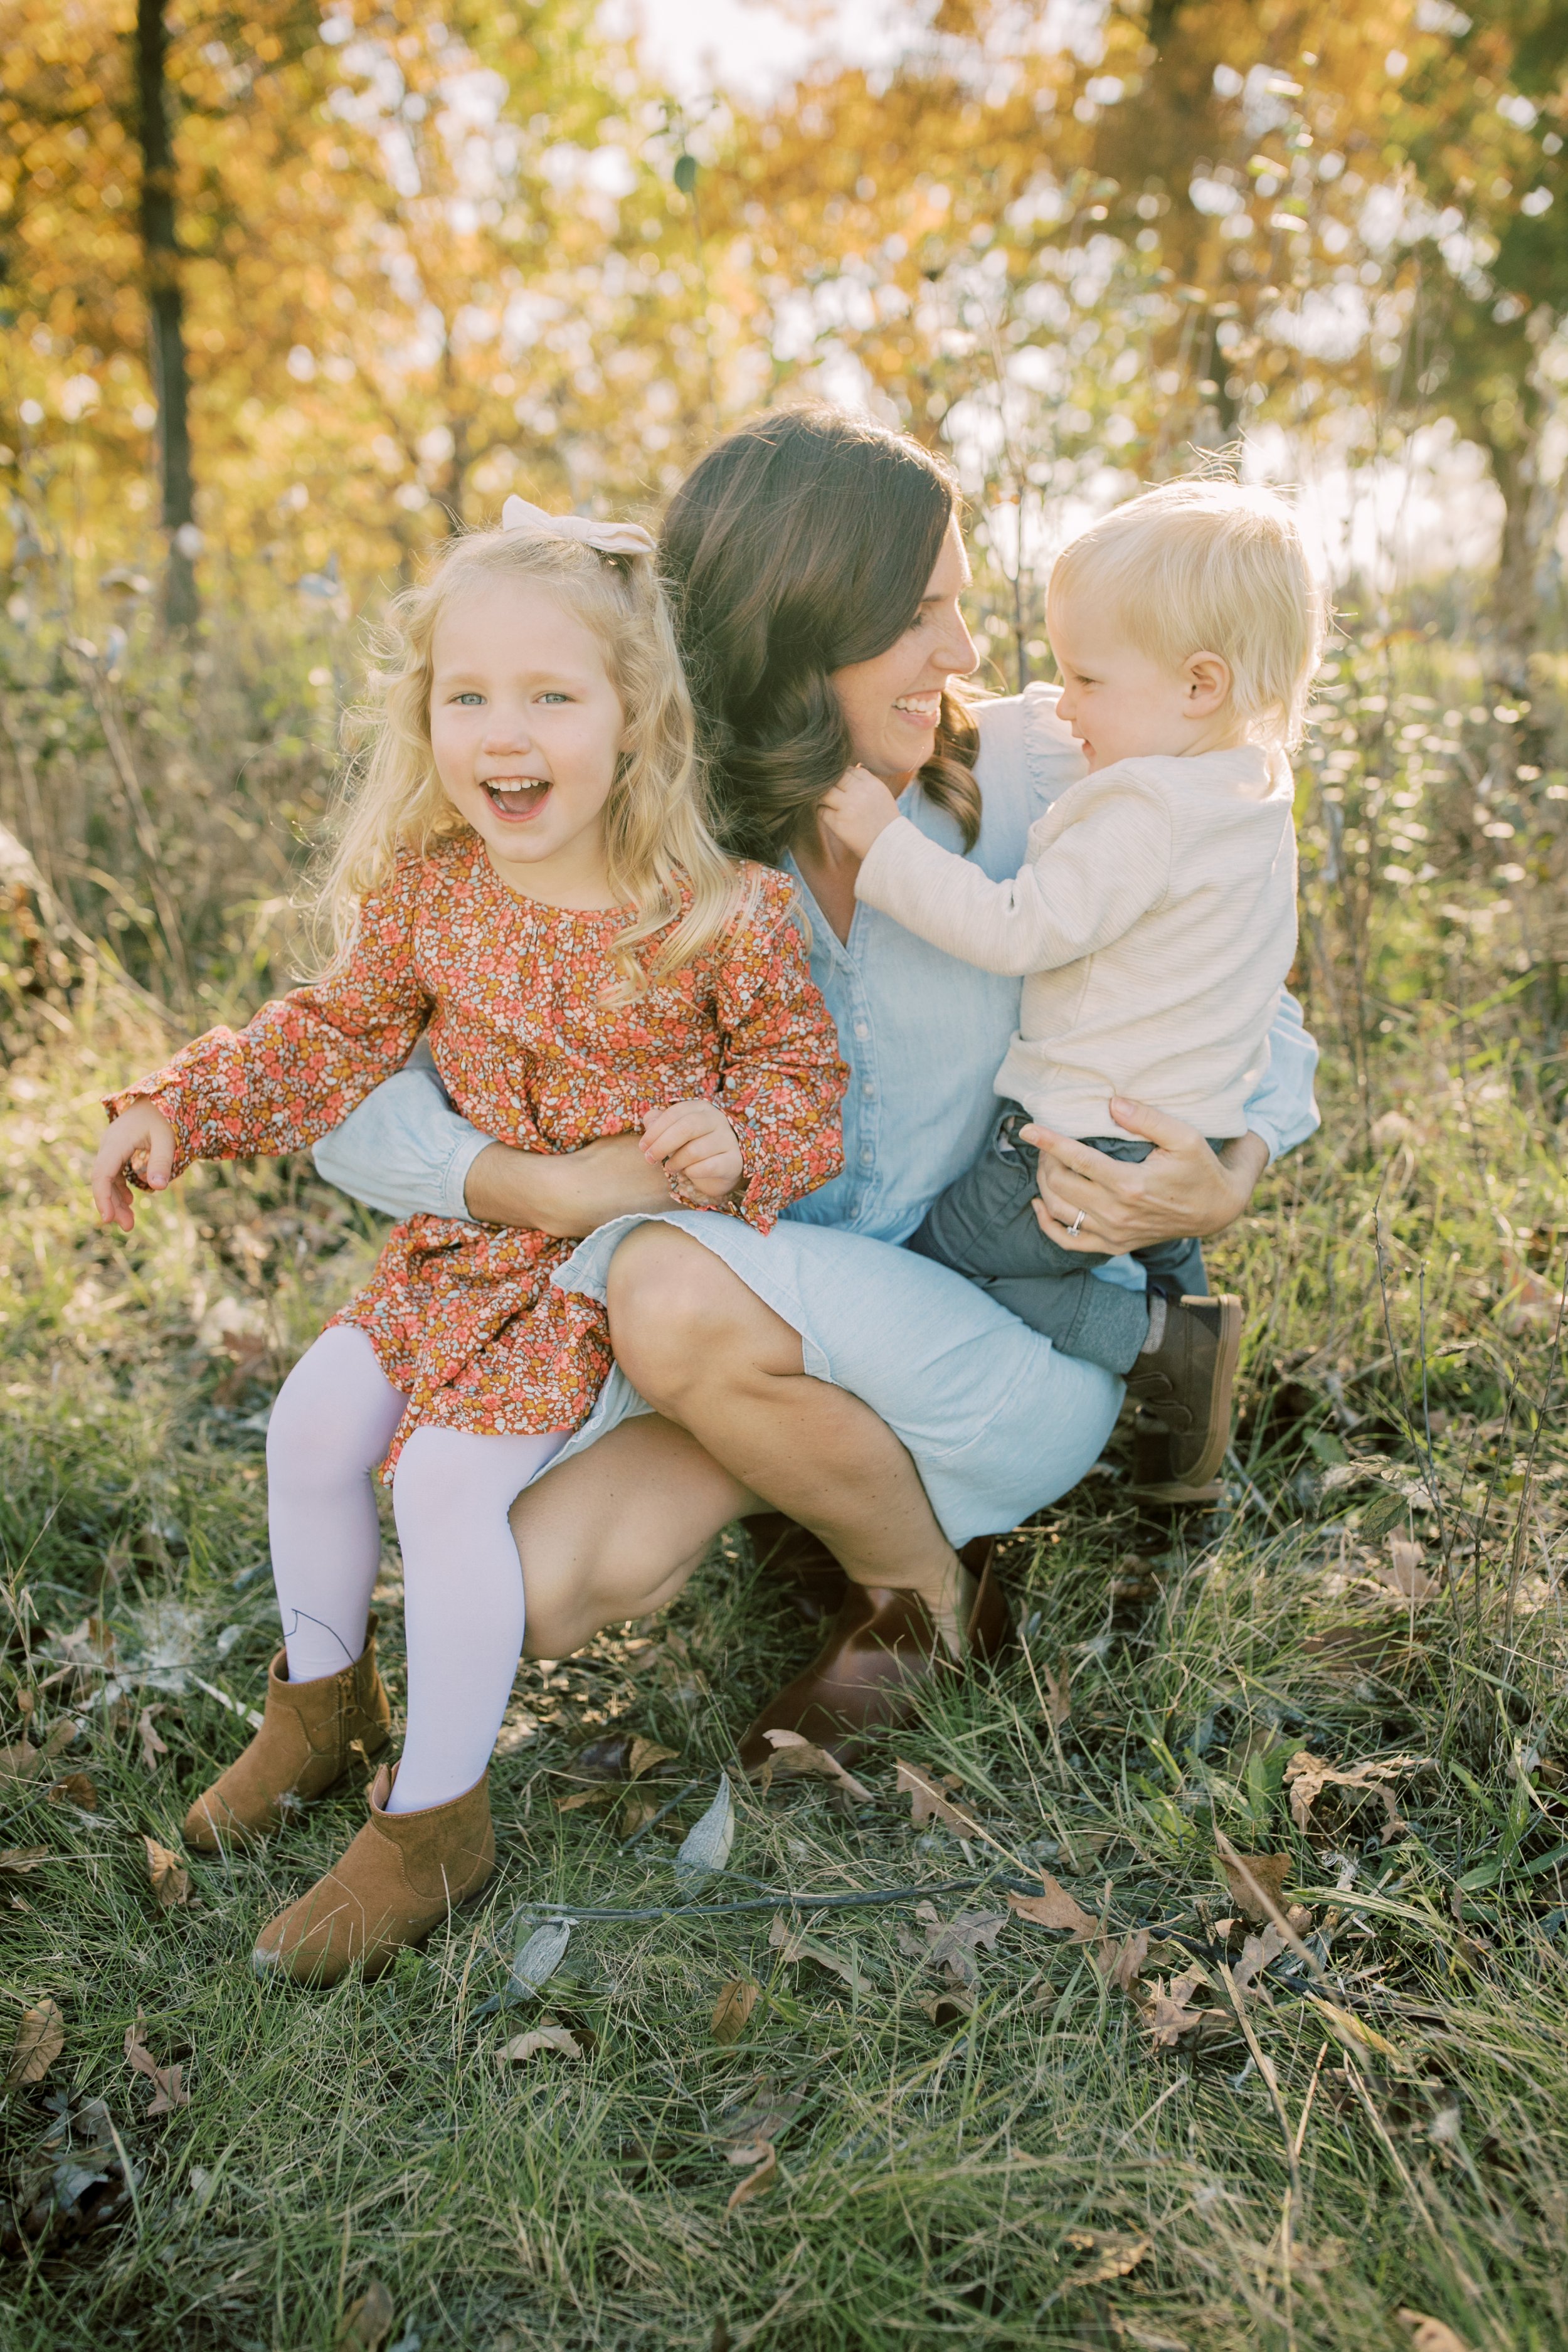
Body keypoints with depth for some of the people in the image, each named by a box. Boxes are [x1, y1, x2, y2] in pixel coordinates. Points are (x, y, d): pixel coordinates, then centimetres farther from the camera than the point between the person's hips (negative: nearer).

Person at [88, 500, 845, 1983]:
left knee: (449, 1476, -19)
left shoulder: (722, 912, -20)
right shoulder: (427, 890, -6)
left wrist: (740, 1137, -28)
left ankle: (435, 1818, 1)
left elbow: (800, 1066, -7)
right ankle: (323, 1703, 29)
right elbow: (338, 1028, 10)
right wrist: (183, 1105, 1)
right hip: (472, 1232, 6)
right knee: (315, 1417, 1)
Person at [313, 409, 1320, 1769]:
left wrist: (1226, 1183, -22)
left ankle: (926, 1595, -1)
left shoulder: (1027, 777, -9)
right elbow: (358, 1108, -8)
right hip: (783, 1334, 2)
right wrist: (536, 1185, -28)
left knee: (680, 1290, -31)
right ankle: (799, 1468, 10)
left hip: (1018, 1339, -2)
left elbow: (1257, 1027, 0)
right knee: (529, 1592, -22)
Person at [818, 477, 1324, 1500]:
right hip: (1194, 1145, 10)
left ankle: (1162, 1344, -6)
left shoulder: (1149, 812, -24)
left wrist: (886, 842, -21)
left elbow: (1018, 931, -26)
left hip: (1093, 1155, -10)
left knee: (923, 1262, 1)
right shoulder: (1252, 794, 6)